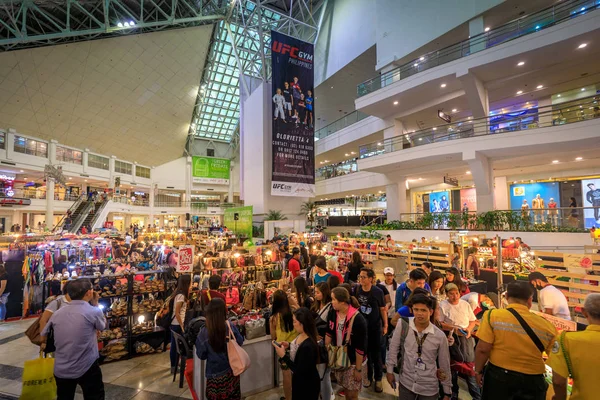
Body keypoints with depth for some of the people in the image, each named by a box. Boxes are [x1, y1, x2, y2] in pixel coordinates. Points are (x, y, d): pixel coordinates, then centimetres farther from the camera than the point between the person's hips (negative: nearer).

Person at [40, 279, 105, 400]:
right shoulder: (94, 311, -17)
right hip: (87, 368, -5)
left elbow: (44, 334, 12)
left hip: (61, 370, 5)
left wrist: (43, 344, 35)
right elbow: (103, 326, 2)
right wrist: (95, 304, 4)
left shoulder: (57, 313, -1)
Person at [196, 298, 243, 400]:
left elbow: (201, 355, -8)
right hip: (231, 370, 2)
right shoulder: (230, 327, -19)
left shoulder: (203, 332, -23)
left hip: (214, 373, -1)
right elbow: (240, 342, -2)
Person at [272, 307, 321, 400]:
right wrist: (289, 345, -6)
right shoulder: (301, 335, -10)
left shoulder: (308, 346, -37)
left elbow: (299, 371, -29)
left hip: (307, 385, -8)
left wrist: (283, 355, -26)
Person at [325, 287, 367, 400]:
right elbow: (329, 334, 5)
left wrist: (358, 369, -15)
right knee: (345, 390, 22)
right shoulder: (333, 314, -8)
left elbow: (360, 347, -21)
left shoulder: (358, 319, -27)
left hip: (353, 362, -5)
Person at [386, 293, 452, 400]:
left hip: (429, 388, 0)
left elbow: (444, 365, 0)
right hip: (406, 383, 0)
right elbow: (393, 349, -3)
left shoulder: (440, 336, -12)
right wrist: (389, 371, 0)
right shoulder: (403, 326, -15)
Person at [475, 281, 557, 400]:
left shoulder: (493, 315, -14)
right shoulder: (546, 326, -6)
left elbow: (482, 349, -13)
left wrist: (478, 371, 3)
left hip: (498, 375, -2)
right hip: (532, 379, 2)